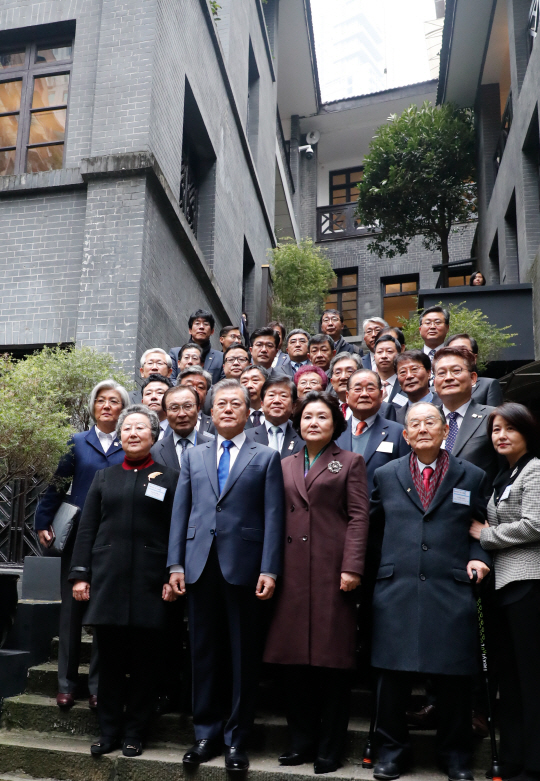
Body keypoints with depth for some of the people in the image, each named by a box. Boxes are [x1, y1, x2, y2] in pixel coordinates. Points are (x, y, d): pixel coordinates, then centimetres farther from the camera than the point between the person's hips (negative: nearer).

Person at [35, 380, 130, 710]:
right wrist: (43, 523, -4)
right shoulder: (77, 443, 6)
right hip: (78, 537, 1)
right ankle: (67, 683, 19)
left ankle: (99, 686, 16)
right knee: (72, 609, 7)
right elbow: (57, 485, 4)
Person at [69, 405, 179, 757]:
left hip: (150, 582, -2)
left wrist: (173, 577, -8)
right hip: (107, 579, 2)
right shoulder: (104, 477, 14)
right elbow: (87, 529, 10)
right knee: (110, 658, 7)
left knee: (144, 660, 5)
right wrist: (80, 574, 3)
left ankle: (135, 732, 19)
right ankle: (109, 730, 21)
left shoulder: (169, 477, 5)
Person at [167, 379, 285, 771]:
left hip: (243, 567, -3)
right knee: (204, 654, 10)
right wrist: (176, 564, 2)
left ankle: (236, 738, 19)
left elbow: (273, 517, -2)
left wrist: (269, 570, -10)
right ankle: (206, 733, 24)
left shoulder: (267, 457, 5)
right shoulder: (194, 456, 14)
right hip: (200, 566, 3)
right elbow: (181, 511, 10)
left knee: (244, 657, 6)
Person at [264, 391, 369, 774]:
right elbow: (277, 517, 14)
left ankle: (330, 748, 15)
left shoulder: (350, 462, 6)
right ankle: (301, 741, 21)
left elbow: (358, 517, -2)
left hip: (333, 571, -3)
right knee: (294, 659, 6)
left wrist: (352, 567, -12)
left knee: (332, 656, 2)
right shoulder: (286, 466, 17)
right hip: (293, 571, 4)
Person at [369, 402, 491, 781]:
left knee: (454, 675, 6)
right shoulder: (386, 475, 11)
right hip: (396, 590, 1)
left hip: (452, 591, 0)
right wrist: (389, 562, 6)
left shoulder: (473, 477, 8)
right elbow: (374, 528, 16)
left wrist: (478, 557, -3)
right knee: (392, 673, 4)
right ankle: (393, 750, 23)